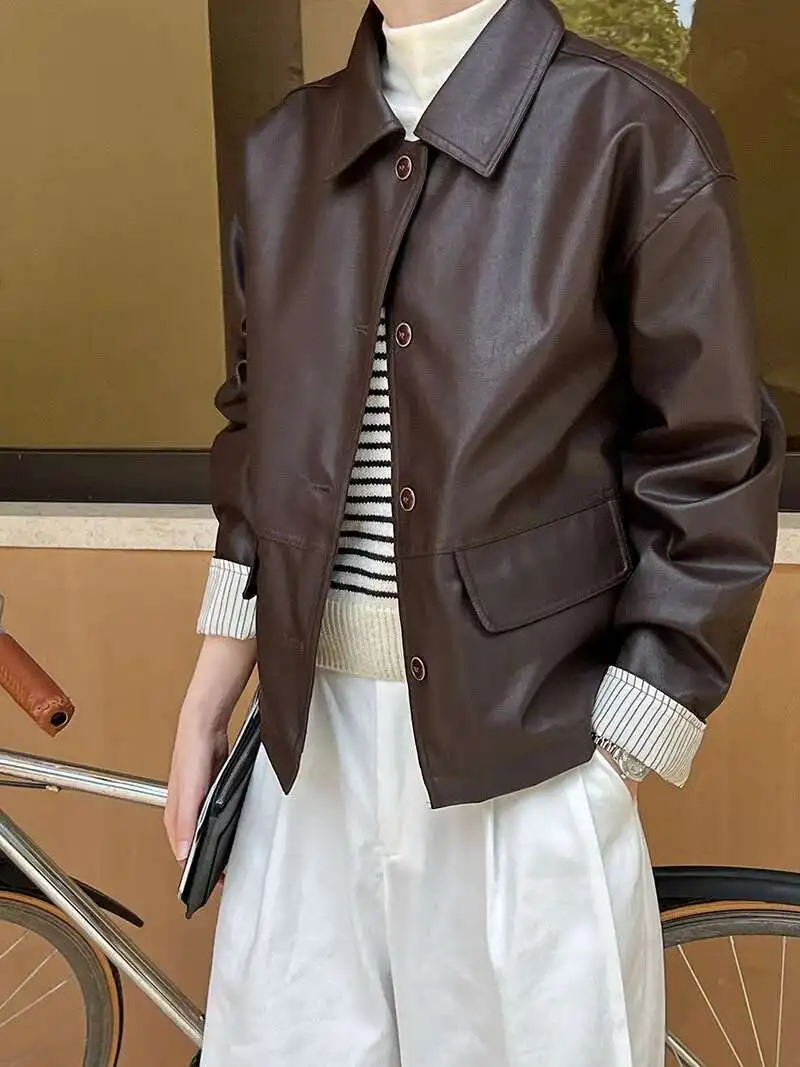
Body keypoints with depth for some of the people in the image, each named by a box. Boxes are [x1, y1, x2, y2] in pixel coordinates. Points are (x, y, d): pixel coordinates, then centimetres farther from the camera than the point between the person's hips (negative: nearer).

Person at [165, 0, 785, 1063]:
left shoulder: (635, 133, -7)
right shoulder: (282, 149, 8)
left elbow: (711, 479, -7)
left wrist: (612, 760, -9)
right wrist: (206, 705, 10)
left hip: (520, 740, -4)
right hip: (311, 734, 5)